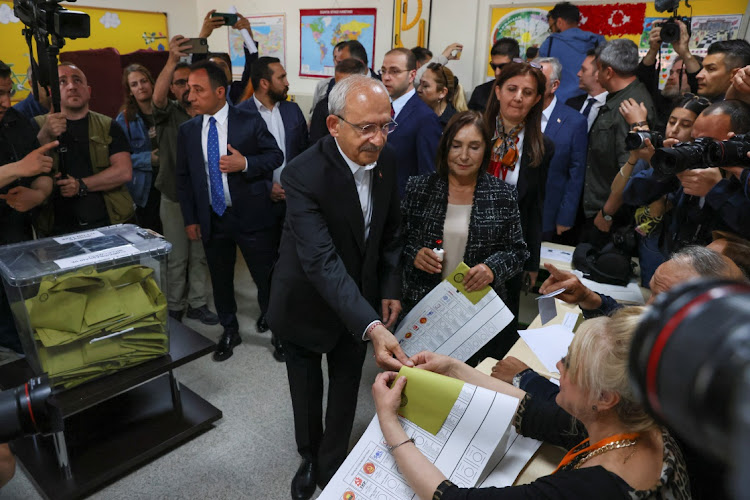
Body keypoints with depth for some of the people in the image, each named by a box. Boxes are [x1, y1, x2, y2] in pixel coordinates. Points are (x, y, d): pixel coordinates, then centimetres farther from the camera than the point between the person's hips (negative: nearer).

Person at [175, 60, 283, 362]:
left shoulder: (250, 122, -7)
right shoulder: (187, 130, 4)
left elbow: (276, 155, -1)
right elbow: (184, 177, 9)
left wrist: (245, 164, -19)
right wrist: (190, 219, 6)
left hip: (251, 215, -4)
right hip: (211, 219, 4)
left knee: (266, 277, 5)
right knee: (220, 280, 16)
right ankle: (229, 332, 36)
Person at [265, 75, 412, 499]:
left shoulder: (387, 161, -12)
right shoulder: (305, 175, -30)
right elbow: (321, 261, -40)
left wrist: (390, 289, -2)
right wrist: (371, 327, -50)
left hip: (360, 299, 4)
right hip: (308, 303, -4)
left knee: (347, 388, 20)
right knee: (307, 390, 19)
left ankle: (333, 463, 46)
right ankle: (309, 458, 49)